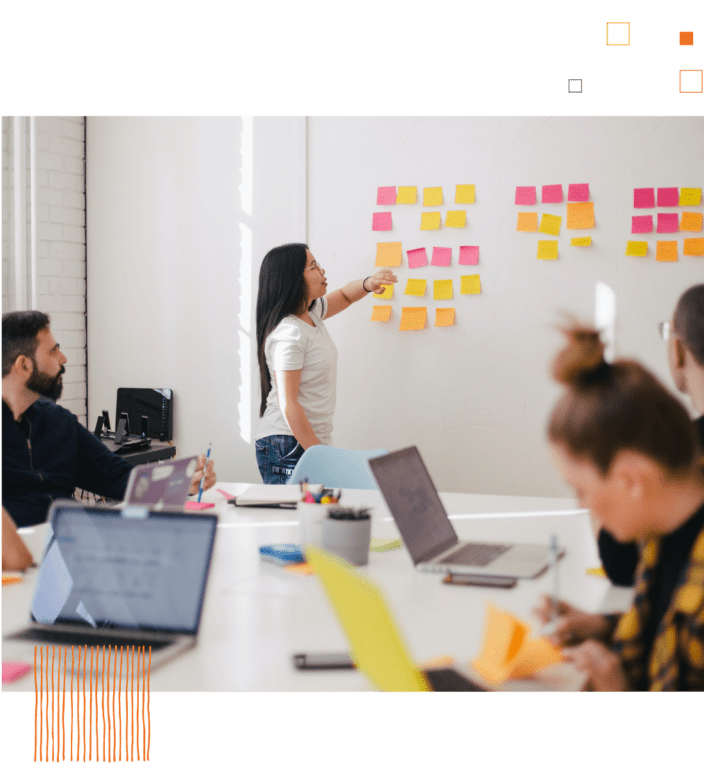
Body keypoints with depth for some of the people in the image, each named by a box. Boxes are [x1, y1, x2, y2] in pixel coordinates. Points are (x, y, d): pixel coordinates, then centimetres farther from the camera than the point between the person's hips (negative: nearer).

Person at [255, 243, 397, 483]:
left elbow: (344, 296, 29)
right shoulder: (288, 334, -18)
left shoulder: (310, 313, 9)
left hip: (311, 442, 9)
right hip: (288, 448, -9)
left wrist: (368, 284, 5)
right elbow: (288, 405, -20)